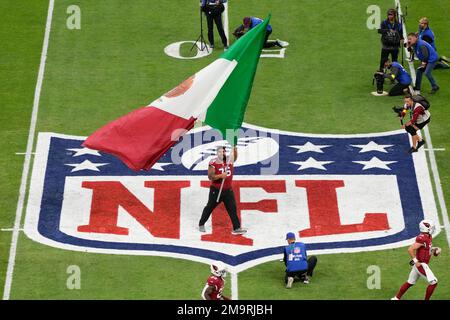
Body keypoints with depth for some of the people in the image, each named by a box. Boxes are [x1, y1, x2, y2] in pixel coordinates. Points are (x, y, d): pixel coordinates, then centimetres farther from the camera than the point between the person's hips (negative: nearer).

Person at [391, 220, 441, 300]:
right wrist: (416, 261, -23)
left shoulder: (428, 237, 9)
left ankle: (396, 298, 27)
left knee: (410, 283, 19)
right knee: (433, 282, -6)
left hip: (421, 264, 10)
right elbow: (410, 249, -25)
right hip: (421, 265, -10)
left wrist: (433, 249, 10)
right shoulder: (422, 238, -22)